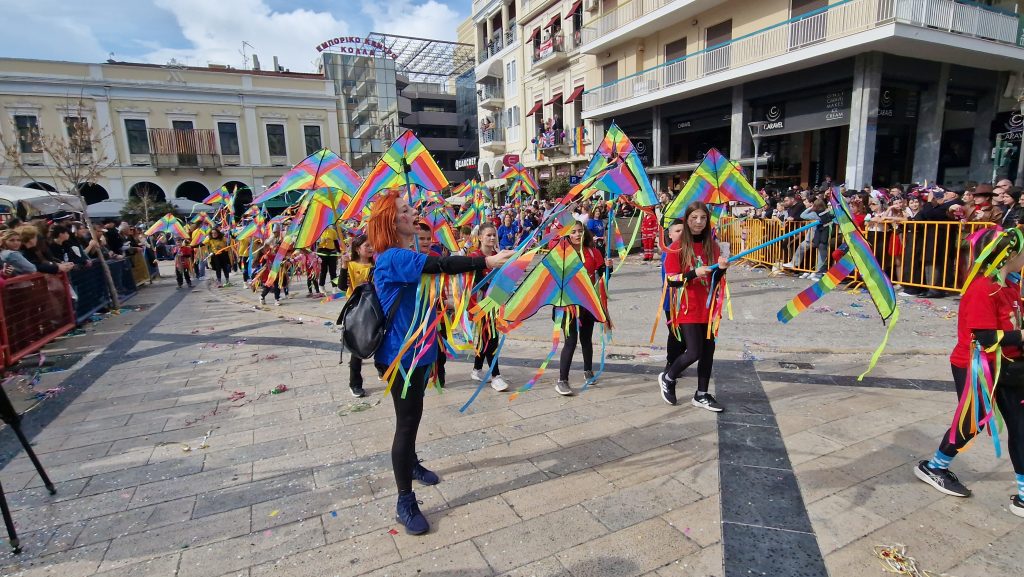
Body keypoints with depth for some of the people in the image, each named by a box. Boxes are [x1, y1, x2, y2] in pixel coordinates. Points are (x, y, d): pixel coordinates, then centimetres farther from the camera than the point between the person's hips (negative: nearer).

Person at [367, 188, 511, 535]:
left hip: (418, 349, 10)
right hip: (402, 354, -10)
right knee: (408, 420, -3)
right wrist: (487, 261, -36)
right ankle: (405, 502, 10)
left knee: (412, 414, 26)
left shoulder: (405, 255, 10)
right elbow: (439, 266, -35)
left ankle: (411, 464, 48)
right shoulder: (393, 258, -22)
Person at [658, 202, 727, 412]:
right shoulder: (678, 248, -7)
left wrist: (721, 269, -12)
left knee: (708, 349, 8)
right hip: (688, 308, -5)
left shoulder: (712, 246, 6)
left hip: (707, 307, 5)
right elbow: (671, 280, -11)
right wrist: (694, 272, -24)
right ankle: (667, 378, 21)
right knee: (694, 352, -7)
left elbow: (714, 281, 8)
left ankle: (701, 395, 23)